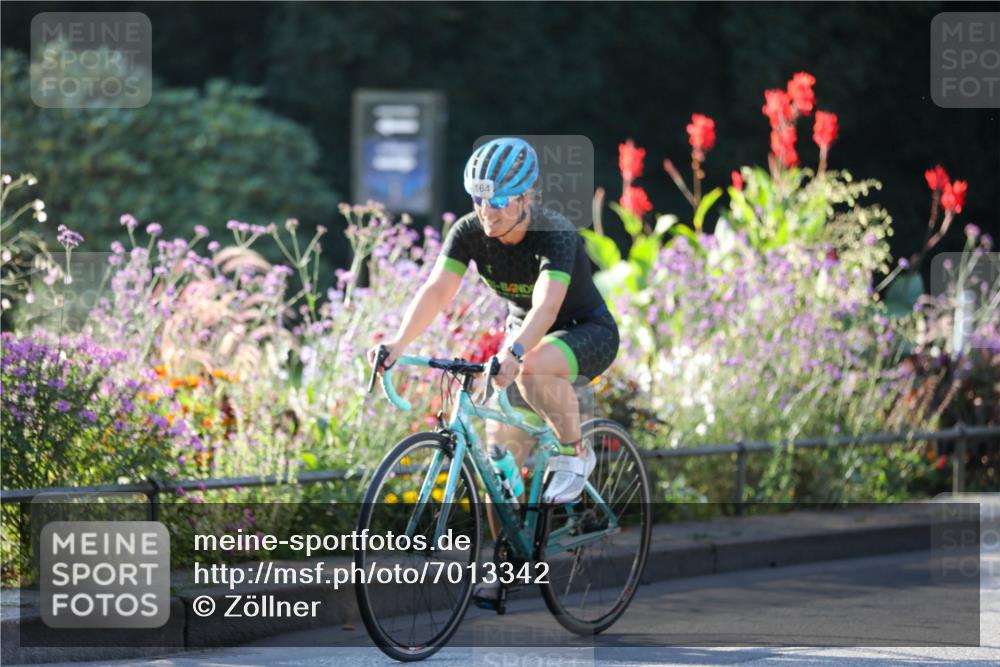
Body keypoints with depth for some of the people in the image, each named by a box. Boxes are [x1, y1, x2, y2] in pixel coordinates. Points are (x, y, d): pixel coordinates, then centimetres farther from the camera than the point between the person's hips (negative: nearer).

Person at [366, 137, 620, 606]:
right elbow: (437, 289, -26)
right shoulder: (470, 232, -15)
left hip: (587, 335, -6)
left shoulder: (555, 236, -31)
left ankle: (575, 454, -14)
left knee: (533, 368, -39)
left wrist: (514, 353, -64)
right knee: (498, 453, -5)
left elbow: (546, 304, -46)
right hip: (521, 335, 6)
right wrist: (398, 343, -42)